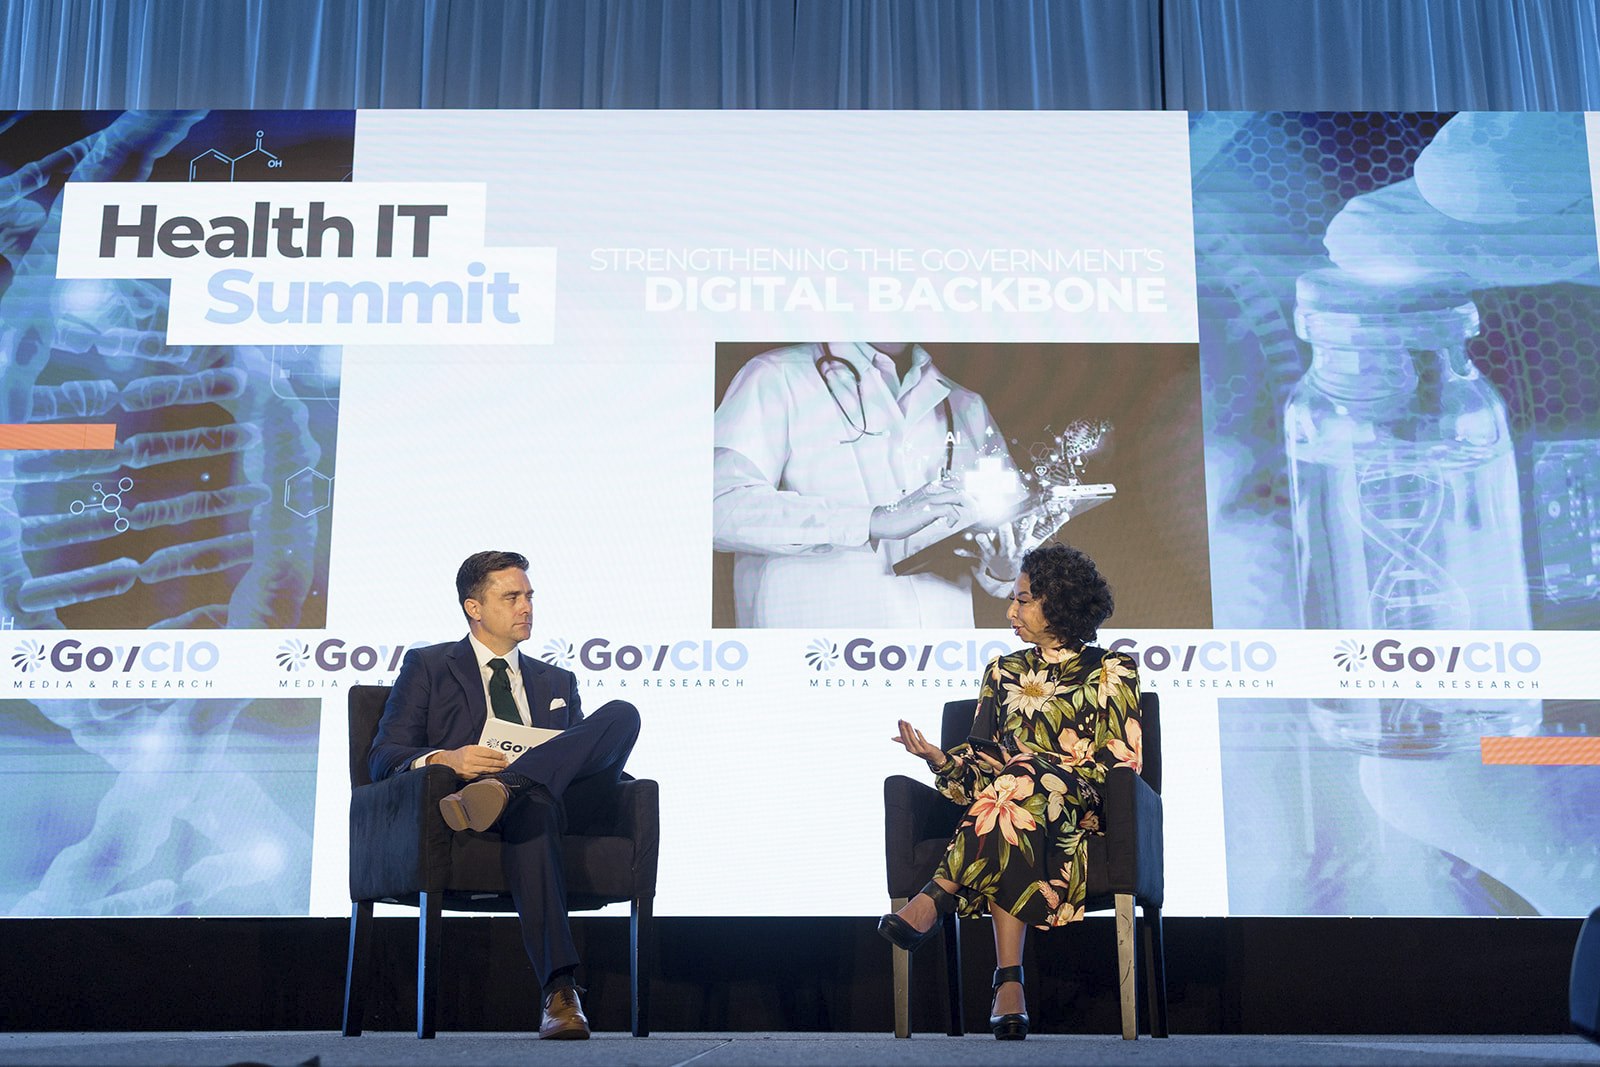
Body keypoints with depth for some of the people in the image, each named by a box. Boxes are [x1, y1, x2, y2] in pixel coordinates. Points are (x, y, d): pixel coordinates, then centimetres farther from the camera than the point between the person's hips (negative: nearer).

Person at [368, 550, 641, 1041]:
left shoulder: (558, 682, 31)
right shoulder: (427, 666, 19)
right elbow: (384, 757, 8)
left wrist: (595, 756, -3)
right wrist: (443, 759, -14)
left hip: (563, 802, 4)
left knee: (622, 713, -24)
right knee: (531, 807, -42)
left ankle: (504, 788, -47)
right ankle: (560, 991, -49)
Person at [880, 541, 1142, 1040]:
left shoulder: (1111, 671, 10)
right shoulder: (1004, 671, 21)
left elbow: (1123, 762, 1)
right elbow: (979, 763, 16)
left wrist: (1049, 771, -11)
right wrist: (937, 757, -6)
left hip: (1079, 815, -2)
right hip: (1009, 808, 2)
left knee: (1019, 780, -36)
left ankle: (934, 899, -43)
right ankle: (1009, 981, -46)